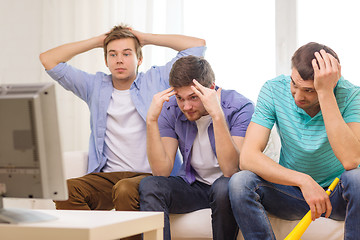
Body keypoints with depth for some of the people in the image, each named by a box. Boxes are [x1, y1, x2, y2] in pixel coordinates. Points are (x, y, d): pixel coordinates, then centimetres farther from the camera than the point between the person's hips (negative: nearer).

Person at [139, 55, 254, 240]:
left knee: (225, 187, -37)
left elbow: (231, 170, -30)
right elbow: (161, 171, -15)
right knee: (149, 186, -24)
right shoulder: (171, 110, -8)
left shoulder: (240, 107, -19)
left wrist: (217, 114, -38)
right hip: (192, 185, 3)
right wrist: (151, 120, -25)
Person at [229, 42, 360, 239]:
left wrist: (325, 93, -36)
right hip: (292, 188, 2)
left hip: (337, 195, -2)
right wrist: (303, 180, -34)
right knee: (240, 183, -26)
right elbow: (247, 158, -22)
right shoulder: (274, 90, -14)